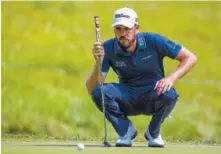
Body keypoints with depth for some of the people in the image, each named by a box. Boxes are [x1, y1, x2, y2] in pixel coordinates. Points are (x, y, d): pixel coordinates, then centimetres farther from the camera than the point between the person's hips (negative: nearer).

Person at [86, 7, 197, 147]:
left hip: (153, 97, -1)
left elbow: (190, 58, -12)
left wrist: (171, 78, -29)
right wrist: (99, 63, -36)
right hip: (126, 99, 1)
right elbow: (91, 89, -18)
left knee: (169, 94, -36)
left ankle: (153, 132, -4)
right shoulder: (108, 49, -14)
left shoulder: (153, 41, -17)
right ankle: (126, 130, -1)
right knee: (98, 92, -28)